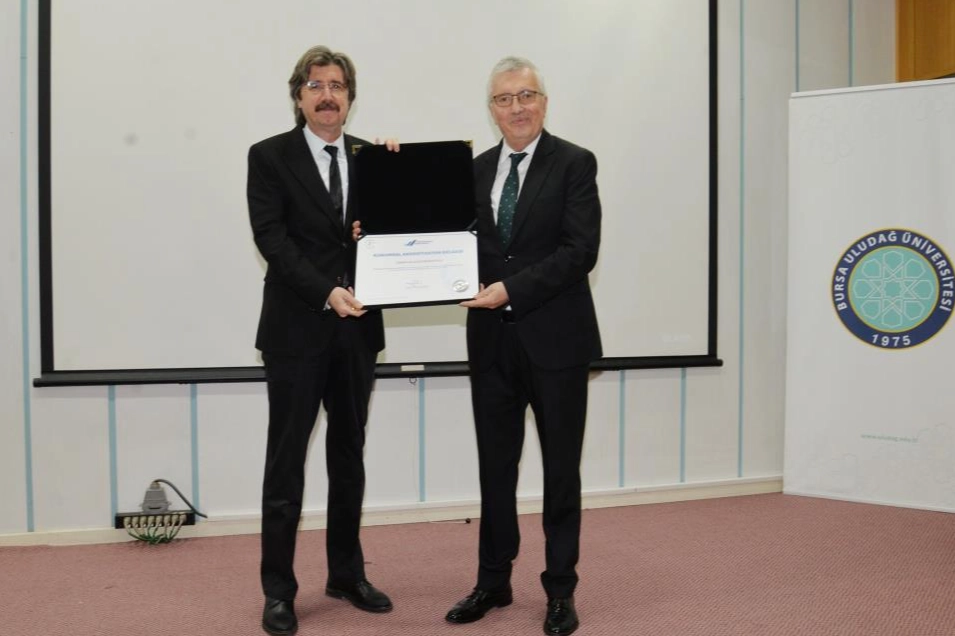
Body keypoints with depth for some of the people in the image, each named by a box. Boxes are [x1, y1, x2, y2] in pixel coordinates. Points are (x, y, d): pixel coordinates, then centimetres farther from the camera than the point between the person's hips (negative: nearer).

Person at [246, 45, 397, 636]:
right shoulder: (270, 156, -2)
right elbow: (272, 238, -11)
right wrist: (326, 292, -21)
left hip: (357, 327, 4)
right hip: (297, 327, -4)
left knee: (349, 455, 13)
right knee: (287, 459, 1)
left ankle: (347, 574, 25)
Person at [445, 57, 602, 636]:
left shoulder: (575, 163, -4)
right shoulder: (478, 169, 12)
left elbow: (580, 251, -13)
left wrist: (511, 289, -20)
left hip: (556, 338, -4)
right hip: (492, 338, 5)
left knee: (561, 469, 6)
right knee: (495, 465, 12)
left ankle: (561, 589, 19)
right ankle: (494, 581, 26)